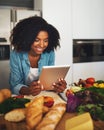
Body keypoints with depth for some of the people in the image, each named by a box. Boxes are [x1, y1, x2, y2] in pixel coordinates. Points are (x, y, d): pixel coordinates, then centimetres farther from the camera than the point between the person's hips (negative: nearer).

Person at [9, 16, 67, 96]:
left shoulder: (50, 53, -11)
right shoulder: (16, 55, -17)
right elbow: (15, 86, -16)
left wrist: (57, 86, -29)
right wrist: (28, 90, -37)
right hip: (22, 97, -3)